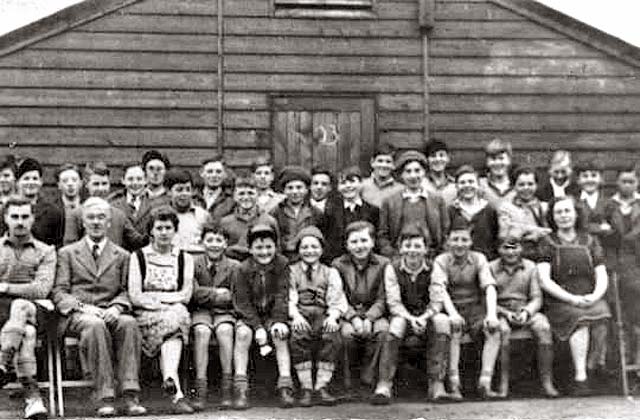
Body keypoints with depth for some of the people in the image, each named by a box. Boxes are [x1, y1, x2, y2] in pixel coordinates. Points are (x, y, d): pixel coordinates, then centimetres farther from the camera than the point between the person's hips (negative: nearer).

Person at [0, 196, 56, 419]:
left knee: (21, 307, -37)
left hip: (36, 312, 0)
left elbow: (42, 289, 0)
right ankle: (32, 396, -36)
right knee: (26, 332, -34)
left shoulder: (45, 252, 15)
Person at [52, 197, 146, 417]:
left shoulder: (122, 255, 20)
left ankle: (131, 396, -37)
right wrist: (83, 307, -12)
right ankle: (105, 398, -38)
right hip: (76, 315, -1)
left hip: (109, 314, 2)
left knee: (129, 323, -33)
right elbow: (58, 293, 7)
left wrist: (117, 307, -11)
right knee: (95, 325, -37)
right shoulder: (67, 253, 16)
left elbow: (125, 291, 13)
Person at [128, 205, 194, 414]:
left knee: (178, 312, -35)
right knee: (173, 319, -34)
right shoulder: (138, 257, 11)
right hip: (146, 316, -1)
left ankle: (170, 380, -51)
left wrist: (154, 296, -5)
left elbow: (185, 295, 4)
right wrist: (166, 303, -11)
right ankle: (177, 392, -48)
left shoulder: (184, 259, 17)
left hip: (177, 314, 1)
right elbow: (135, 296, -1)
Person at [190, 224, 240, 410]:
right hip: (200, 311, 0)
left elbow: (234, 298, -2)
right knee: (202, 331, -32)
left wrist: (207, 295, -5)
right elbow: (194, 293, -7)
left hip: (225, 312, 0)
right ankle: (200, 387, -34)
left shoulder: (234, 266, 6)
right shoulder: (193, 263, 5)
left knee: (224, 330, -32)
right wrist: (218, 292, -8)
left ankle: (227, 386, -30)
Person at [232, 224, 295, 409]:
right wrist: (258, 327, -21)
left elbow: (282, 296, -8)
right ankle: (240, 389, -27)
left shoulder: (282, 265, -5)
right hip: (249, 316, -1)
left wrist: (279, 321, -21)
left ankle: (285, 387, -23)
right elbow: (243, 303, -10)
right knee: (243, 333, -28)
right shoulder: (243, 269, -8)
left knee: (280, 334, -27)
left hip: (273, 315, 1)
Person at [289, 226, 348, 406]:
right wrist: (296, 316, -18)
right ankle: (306, 388, -27)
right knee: (298, 335, -33)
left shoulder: (330, 273, 20)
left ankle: (322, 387, -25)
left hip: (323, 315, 1)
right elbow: (288, 299, 2)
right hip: (300, 315, -1)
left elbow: (337, 300, 7)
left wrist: (333, 317, -14)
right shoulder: (290, 271, 16)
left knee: (331, 335, -31)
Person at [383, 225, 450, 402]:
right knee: (397, 322, -36)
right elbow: (394, 303, -10)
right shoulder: (392, 269, -4)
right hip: (403, 316, -1)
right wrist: (411, 319, -26)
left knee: (442, 320, -31)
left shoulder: (433, 269, -3)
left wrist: (423, 318, -26)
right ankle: (386, 382, -33)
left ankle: (436, 383, -31)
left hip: (426, 317, 1)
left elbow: (437, 301, -8)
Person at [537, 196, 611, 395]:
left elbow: (602, 277, 10)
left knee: (602, 317, -31)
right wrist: (572, 298, -14)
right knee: (580, 319, -33)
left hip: (590, 299, 2)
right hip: (559, 302, -2)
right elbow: (544, 281, -3)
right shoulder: (548, 243, 8)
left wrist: (595, 296, -11)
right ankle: (580, 378, -33)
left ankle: (593, 368, -20)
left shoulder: (590, 241, 17)